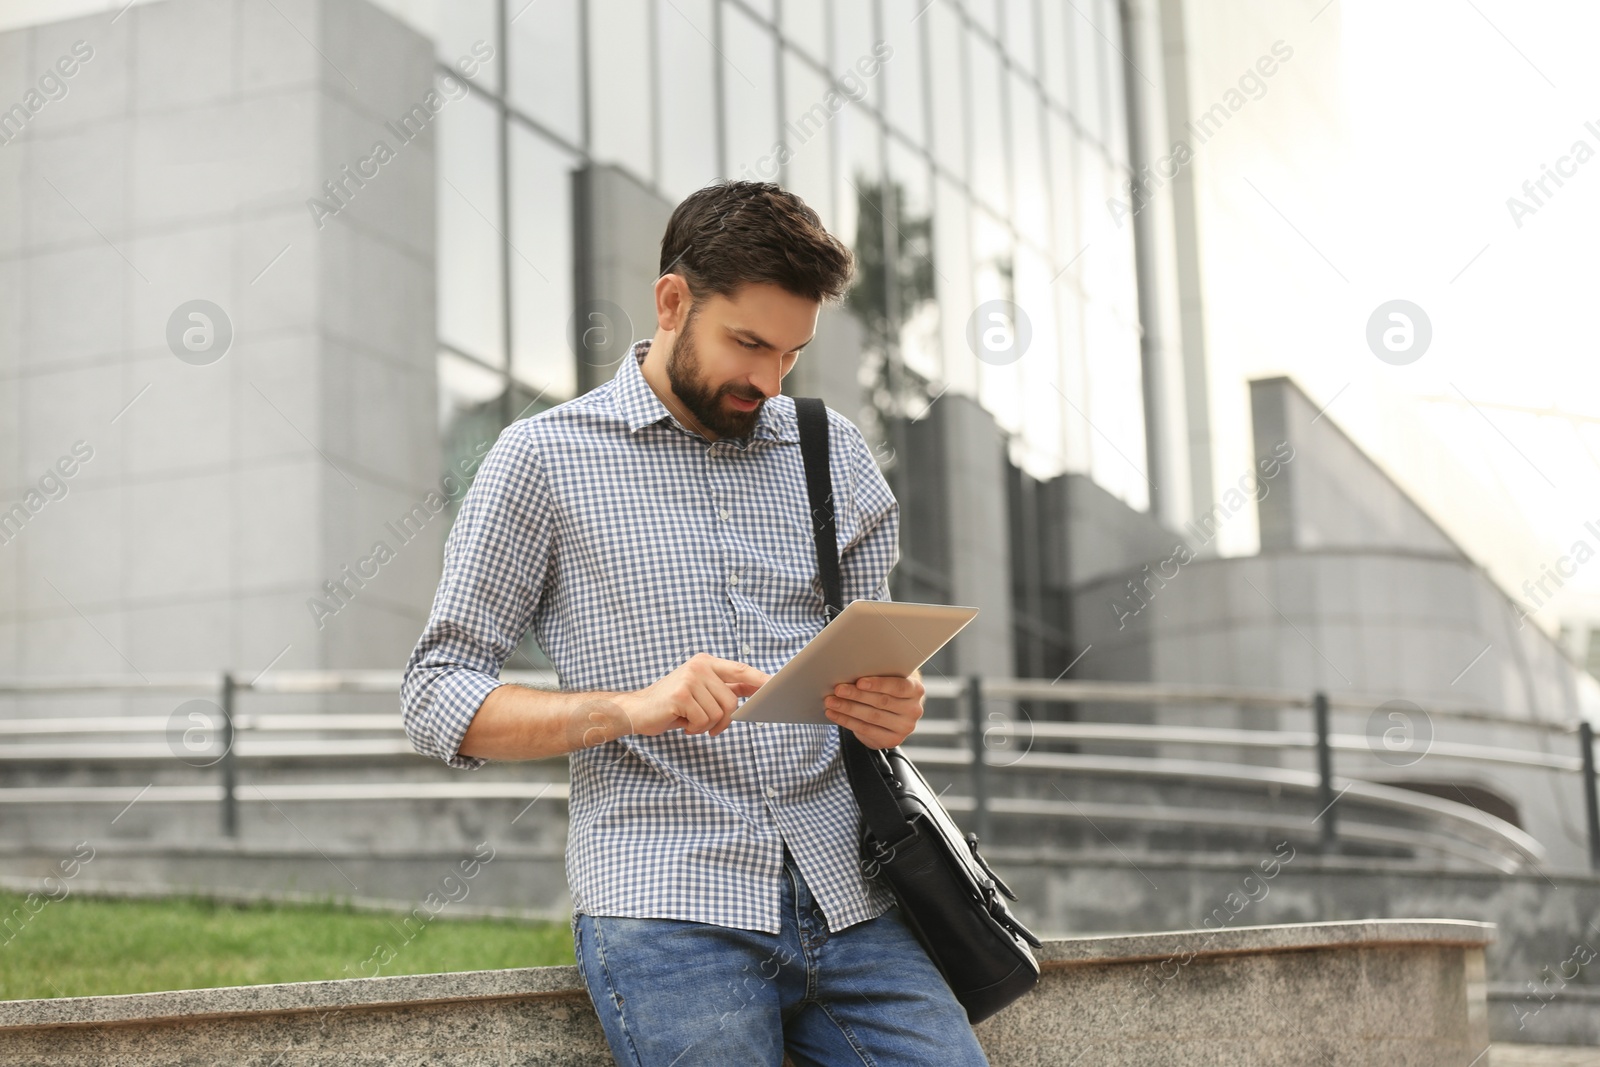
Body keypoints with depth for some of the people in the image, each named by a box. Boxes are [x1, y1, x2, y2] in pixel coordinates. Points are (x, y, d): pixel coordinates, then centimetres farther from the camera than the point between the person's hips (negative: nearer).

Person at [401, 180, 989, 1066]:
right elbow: (437, 701, 1)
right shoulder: (546, 456, 4)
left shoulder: (832, 450, 17)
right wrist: (631, 708, -15)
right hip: (665, 904, -3)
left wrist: (893, 708, -2)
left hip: (847, 902, 4)